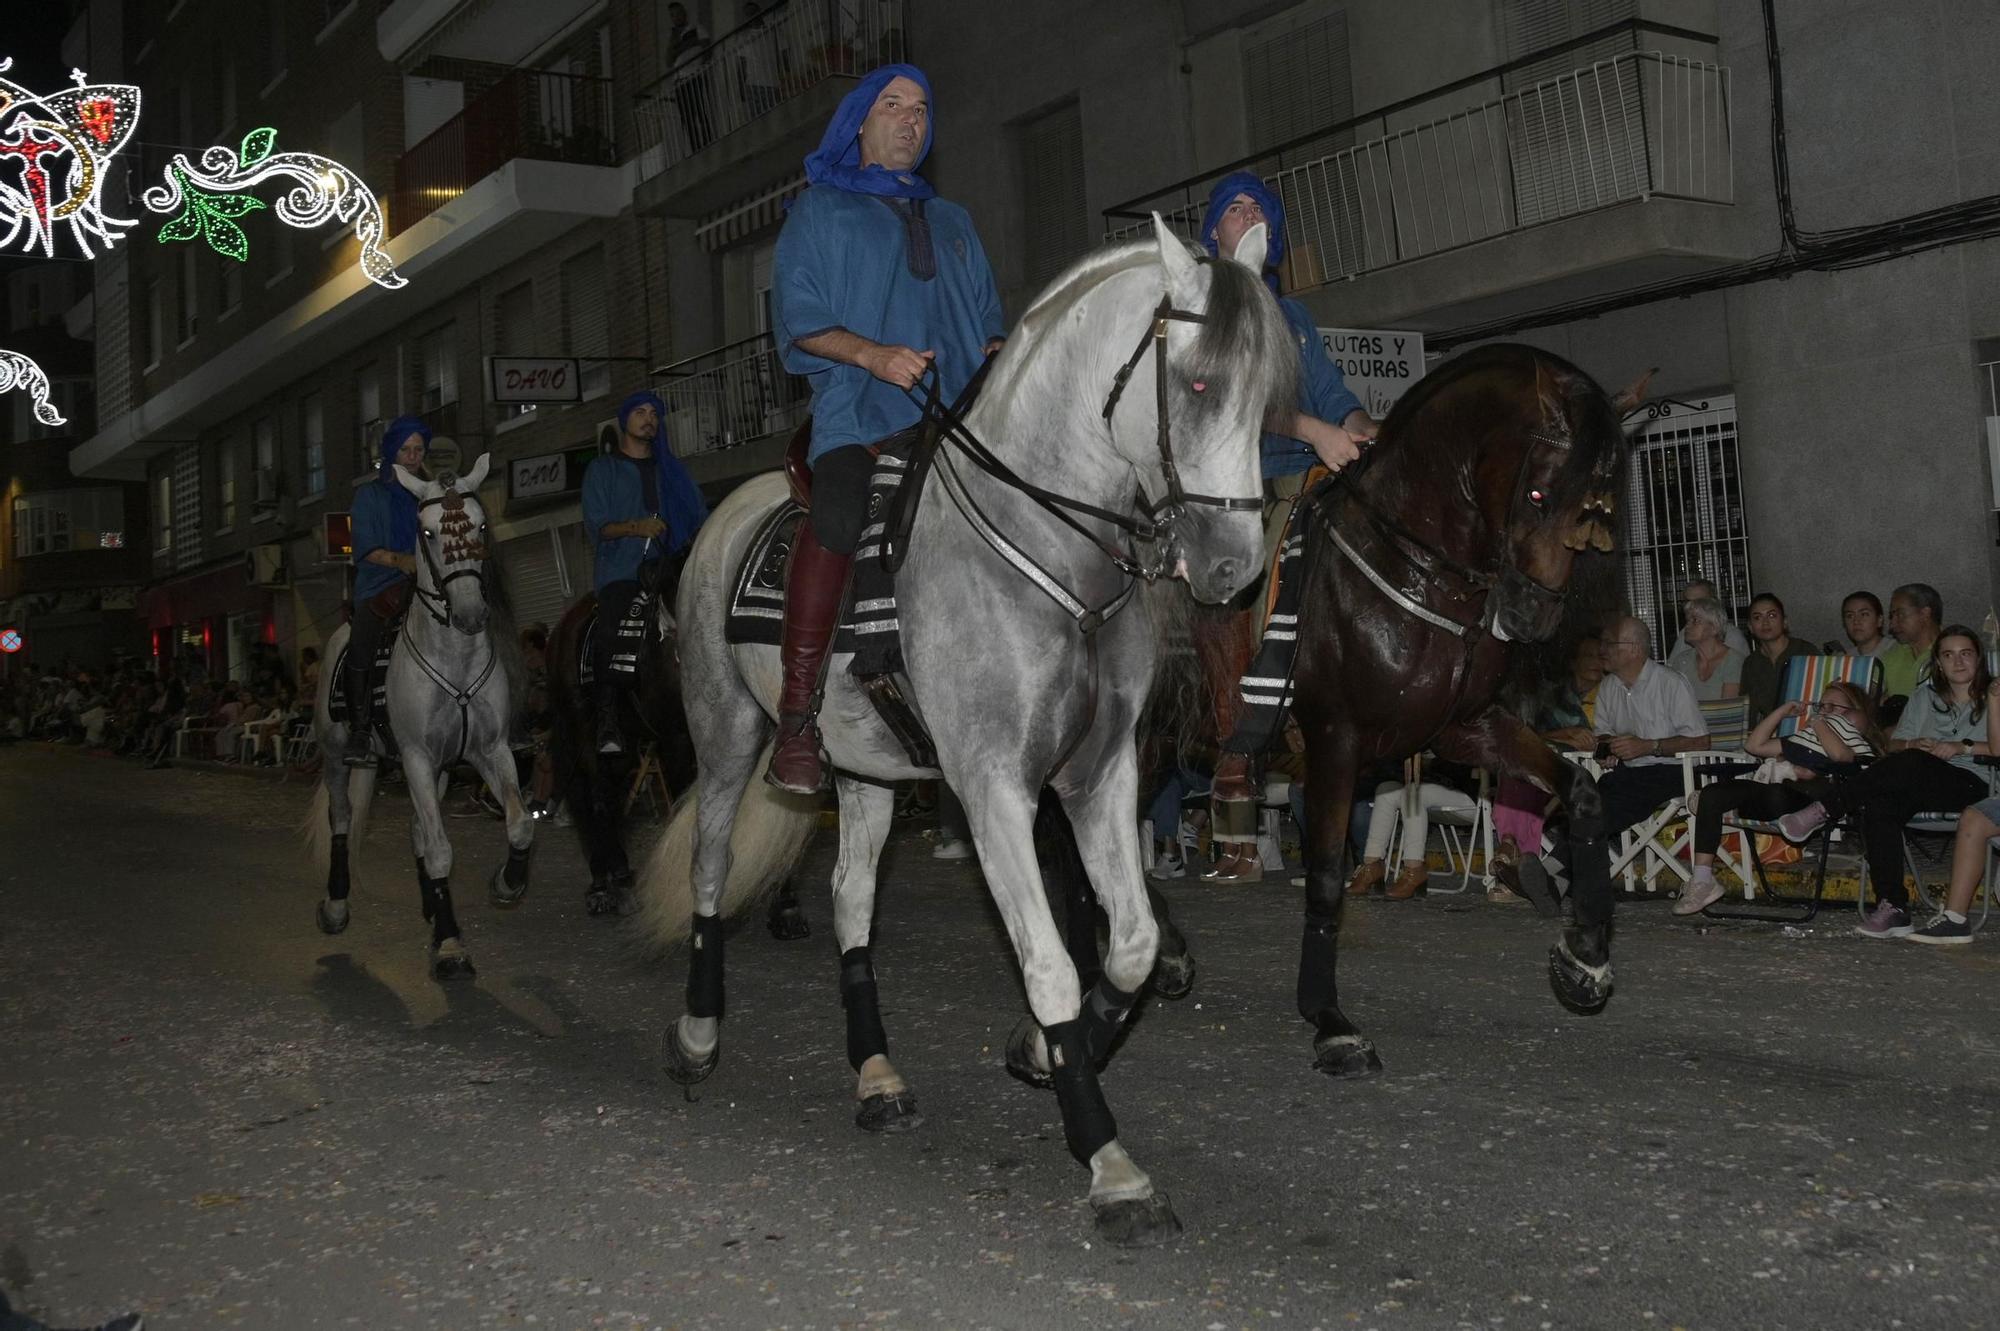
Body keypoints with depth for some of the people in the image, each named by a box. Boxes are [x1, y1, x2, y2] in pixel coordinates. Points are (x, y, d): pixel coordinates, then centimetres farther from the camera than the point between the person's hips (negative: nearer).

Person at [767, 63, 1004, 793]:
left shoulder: (952, 221, 30)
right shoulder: (820, 211, 16)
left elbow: (987, 318, 28)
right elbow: (800, 320, 4)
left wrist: (999, 367, 5)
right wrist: (876, 356, -13)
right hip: (861, 413, -5)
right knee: (841, 513, -34)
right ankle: (797, 724, -31)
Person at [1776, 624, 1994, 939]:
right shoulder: (1925, 695, 25)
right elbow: (1894, 744, 18)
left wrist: (1963, 747, -13)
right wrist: (1914, 744, -4)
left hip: (1970, 783, -4)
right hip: (1921, 787, 4)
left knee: (1911, 764, -38)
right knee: (1878, 806, -33)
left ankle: (1825, 809, -35)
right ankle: (1893, 908, -36)